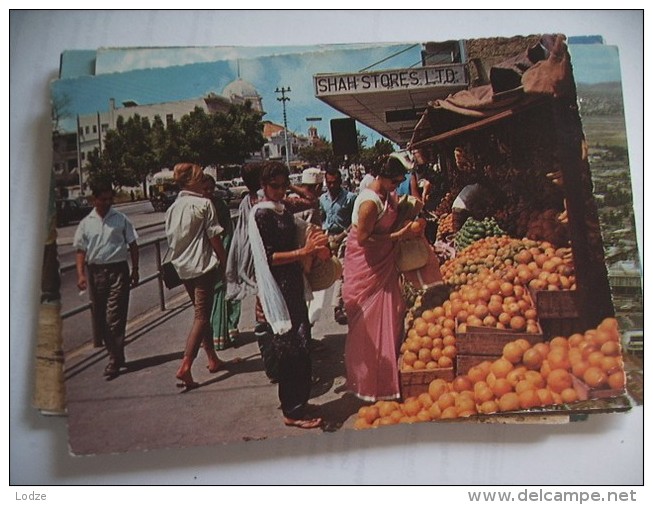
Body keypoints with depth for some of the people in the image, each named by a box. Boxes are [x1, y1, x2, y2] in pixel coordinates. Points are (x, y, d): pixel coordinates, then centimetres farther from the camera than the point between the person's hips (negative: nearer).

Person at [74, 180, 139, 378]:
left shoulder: (121, 219, 3)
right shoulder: (86, 223, 7)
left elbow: (132, 245, 7)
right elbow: (80, 250, 7)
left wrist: (135, 270, 3)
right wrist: (81, 274, -5)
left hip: (118, 270, -3)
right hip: (95, 271, 3)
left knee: (115, 317, -7)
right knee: (99, 317, 8)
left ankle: (115, 360, -1)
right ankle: (116, 355, 23)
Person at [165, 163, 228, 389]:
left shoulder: (172, 208, 10)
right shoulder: (203, 204, -11)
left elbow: (171, 240, 15)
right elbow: (215, 238, -10)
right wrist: (224, 263, 0)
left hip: (183, 268, 7)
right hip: (203, 266, -7)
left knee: (202, 313, 18)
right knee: (201, 317, -5)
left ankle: (212, 359, 26)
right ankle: (185, 366, -15)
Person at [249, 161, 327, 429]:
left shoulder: (284, 212, 15)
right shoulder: (261, 214, -11)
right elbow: (268, 257, -18)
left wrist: (312, 247, 8)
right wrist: (303, 252, -23)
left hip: (293, 288, 9)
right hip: (275, 291, -9)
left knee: (300, 351, 12)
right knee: (290, 352, -5)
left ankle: (296, 406, 25)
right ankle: (293, 412, 7)